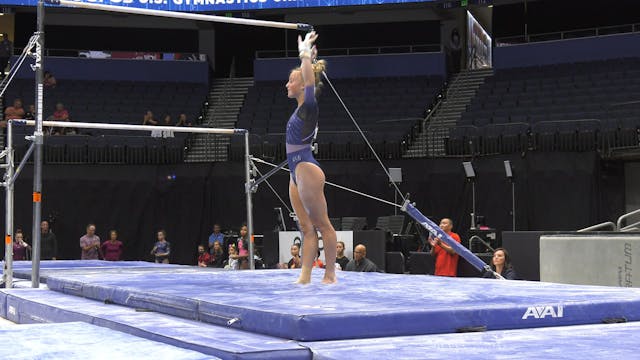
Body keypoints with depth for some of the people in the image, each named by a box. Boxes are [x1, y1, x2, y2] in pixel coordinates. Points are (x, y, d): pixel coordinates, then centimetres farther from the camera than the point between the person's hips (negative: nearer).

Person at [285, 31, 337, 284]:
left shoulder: (310, 106, -8)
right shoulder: (302, 107, 14)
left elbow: (310, 78, -19)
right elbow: (306, 75, 29)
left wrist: (305, 53, -10)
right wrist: (305, 54, 29)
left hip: (307, 170, -9)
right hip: (297, 173, 9)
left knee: (322, 224, -2)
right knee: (306, 228, 6)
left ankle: (330, 274, 4)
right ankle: (305, 276, 6)